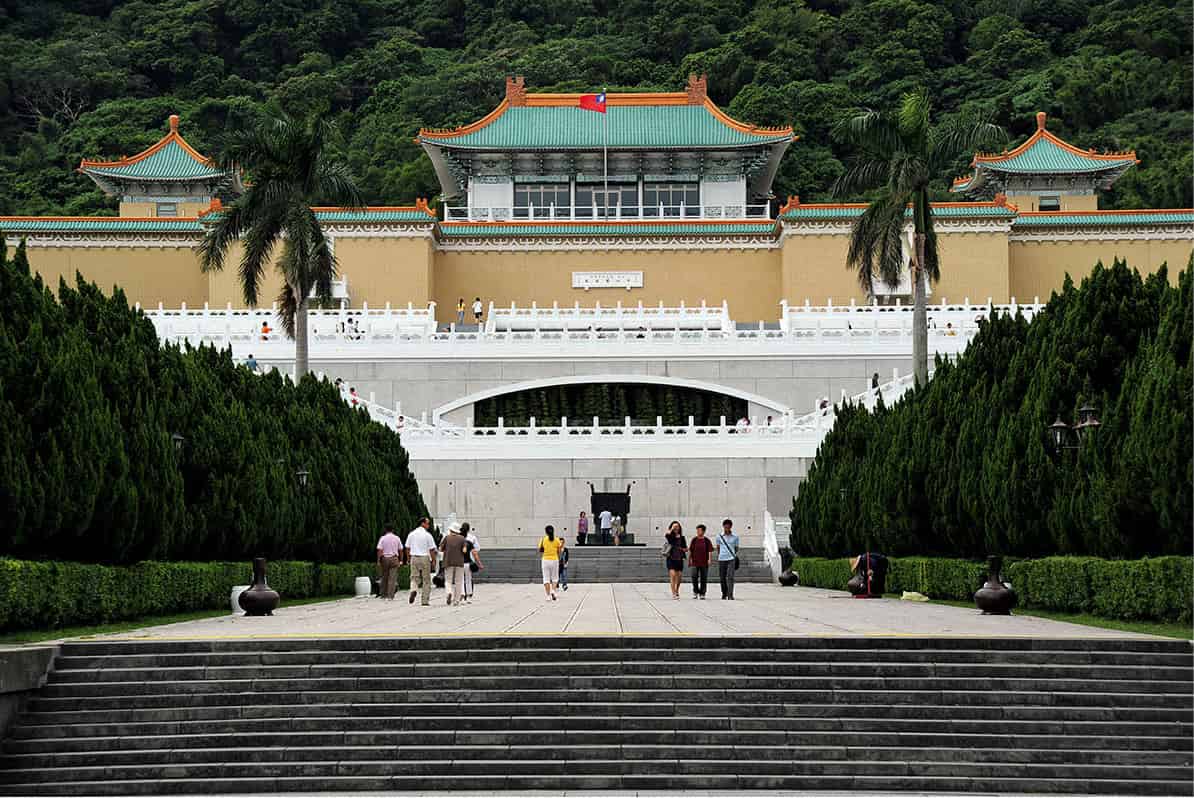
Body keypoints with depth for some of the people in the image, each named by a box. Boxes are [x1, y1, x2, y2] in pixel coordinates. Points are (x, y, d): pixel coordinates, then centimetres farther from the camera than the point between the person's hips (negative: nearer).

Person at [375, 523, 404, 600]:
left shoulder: (383, 538, -2)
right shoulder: (397, 538, 3)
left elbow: (379, 550, -8)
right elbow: (400, 550, 6)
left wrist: (378, 561, -6)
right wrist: (401, 560, 14)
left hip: (384, 559, 0)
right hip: (394, 559, 0)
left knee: (384, 577, 11)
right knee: (392, 578, -2)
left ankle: (383, 594, 16)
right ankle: (390, 596, -7)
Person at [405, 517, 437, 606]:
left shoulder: (411, 534, 6)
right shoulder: (427, 535, -6)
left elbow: (407, 548, 9)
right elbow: (432, 550, -7)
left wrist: (408, 559, 19)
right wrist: (433, 561, 1)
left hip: (414, 558, 3)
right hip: (425, 558, -3)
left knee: (414, 577, 8)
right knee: (426, 580, 6)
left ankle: (413, 590, -24)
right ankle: (425, 601, 6)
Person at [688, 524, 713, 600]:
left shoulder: (707, 541, 3)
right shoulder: (694, 540, 6)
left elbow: (710, 551, 2)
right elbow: (690, 550, 10)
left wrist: (709, 559, -10)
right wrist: (689, 559, 5)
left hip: (704, 563, 0)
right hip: (695, 562, 0)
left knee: (703, 579, 3)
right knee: (694, 577, -10)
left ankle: (702, 594, 11)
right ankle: (695, 592, 6)